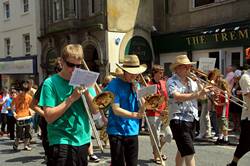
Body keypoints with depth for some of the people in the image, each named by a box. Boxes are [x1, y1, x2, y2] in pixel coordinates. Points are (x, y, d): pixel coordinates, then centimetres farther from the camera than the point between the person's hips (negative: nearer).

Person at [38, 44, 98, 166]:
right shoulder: (51, 83, -7)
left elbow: (95, 110, 3)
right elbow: (49, 117, -14)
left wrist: (86, 92, -13)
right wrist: (72, 98, -19)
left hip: (83, 141, 5)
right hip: (62, 143, -4)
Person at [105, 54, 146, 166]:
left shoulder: (136, 85, 7)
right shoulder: (114, 84, -10)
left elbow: (141, 109, 2)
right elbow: (116, 110, -17)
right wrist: (134, 115, -29)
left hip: (132, 131, 5)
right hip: (117, 131, -5)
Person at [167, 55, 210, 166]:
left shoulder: (192, 81, 11)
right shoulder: (171, 81, -9)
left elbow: (202, 96, 13)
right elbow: (178, 97, -26)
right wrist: (198, 93, -32)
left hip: (192, 119, 7)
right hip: (179, 120, -7)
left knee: (182, 150, 19)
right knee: (189, 152, -11)